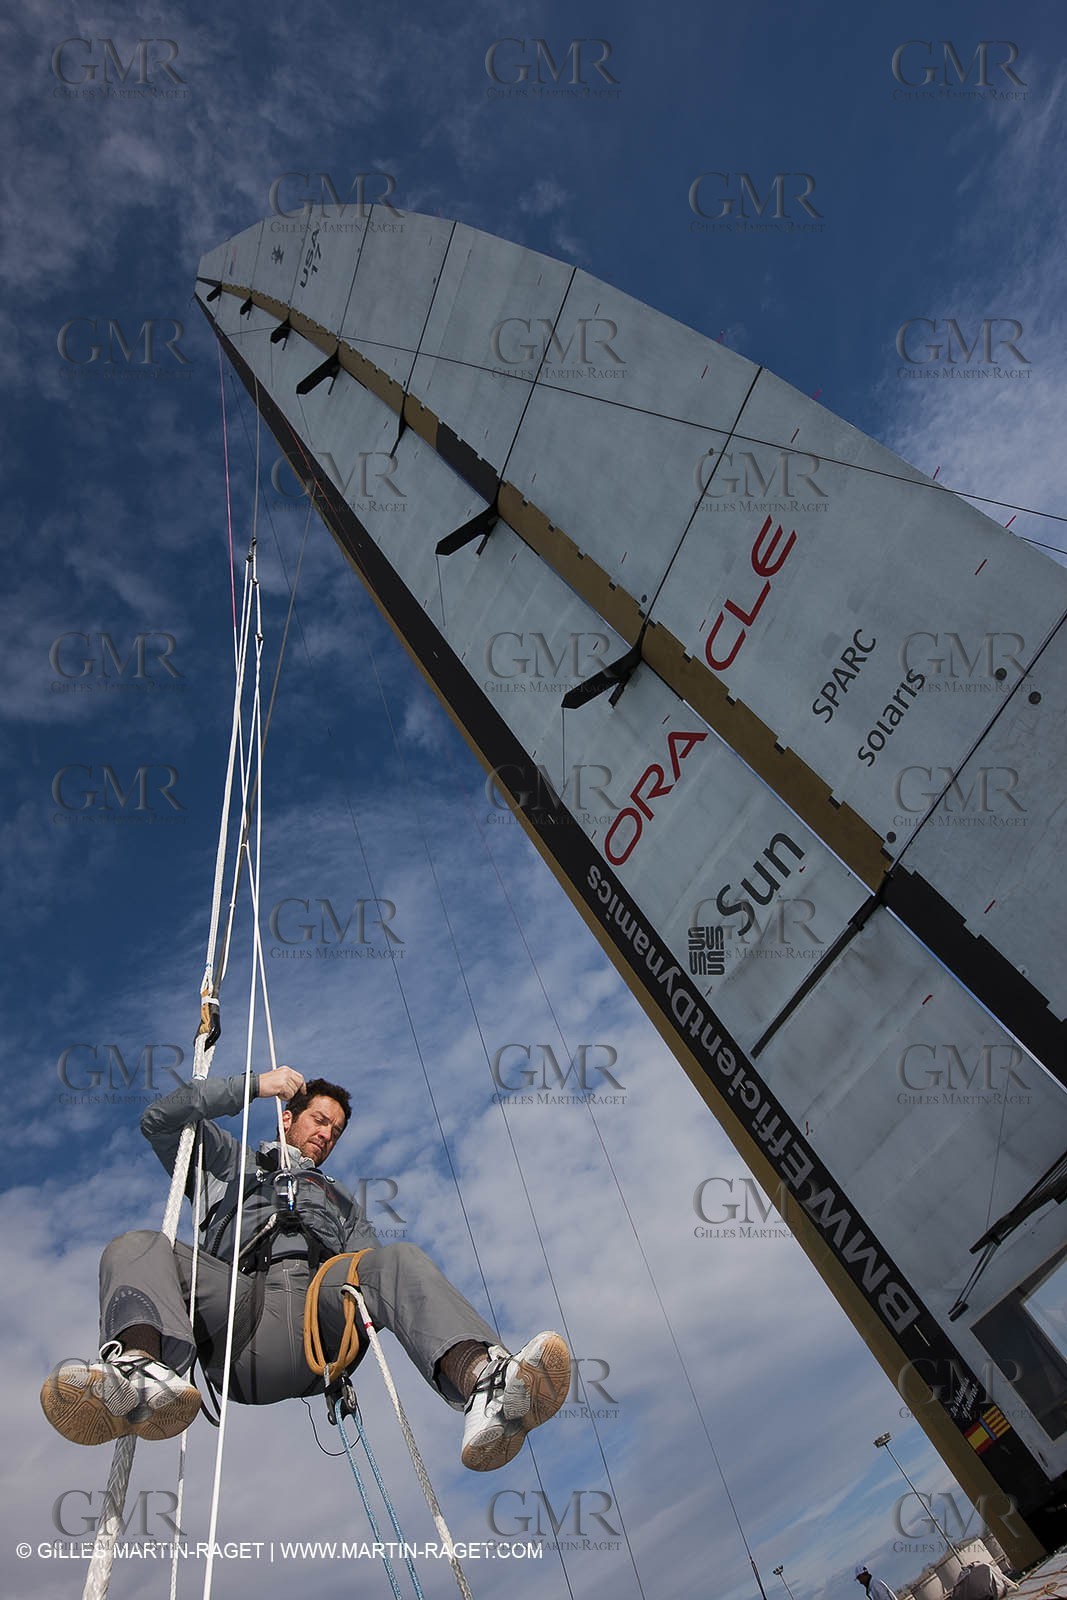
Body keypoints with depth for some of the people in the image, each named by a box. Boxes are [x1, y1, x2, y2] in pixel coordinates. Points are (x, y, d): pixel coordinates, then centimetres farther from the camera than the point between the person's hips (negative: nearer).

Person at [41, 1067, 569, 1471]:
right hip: (234, 1301, -1)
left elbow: (370, 1266, 22)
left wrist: (370, 1299, -4)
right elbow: (160, 1119, 23)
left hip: (313, 1314, 1)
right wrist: (254, 1085, 22)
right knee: (137, 1247, -28)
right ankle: (140, 1372, -61)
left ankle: (483, 1383, -56)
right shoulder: (232, 1164, 38)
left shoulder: (342, 1203, 41)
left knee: (401, 1259, -29)